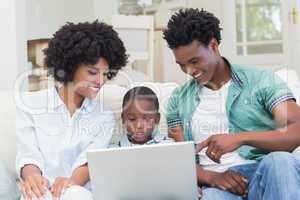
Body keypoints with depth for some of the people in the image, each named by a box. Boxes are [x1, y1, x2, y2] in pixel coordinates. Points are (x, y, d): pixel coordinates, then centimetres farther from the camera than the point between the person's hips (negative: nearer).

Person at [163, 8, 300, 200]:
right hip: (215, 183, -1)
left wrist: (241, 138, -20)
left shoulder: (261, 81, 8)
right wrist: (211, 176, -10)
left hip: (264, 174, 1)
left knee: (280, 161, -34)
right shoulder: (179, 99, 17)